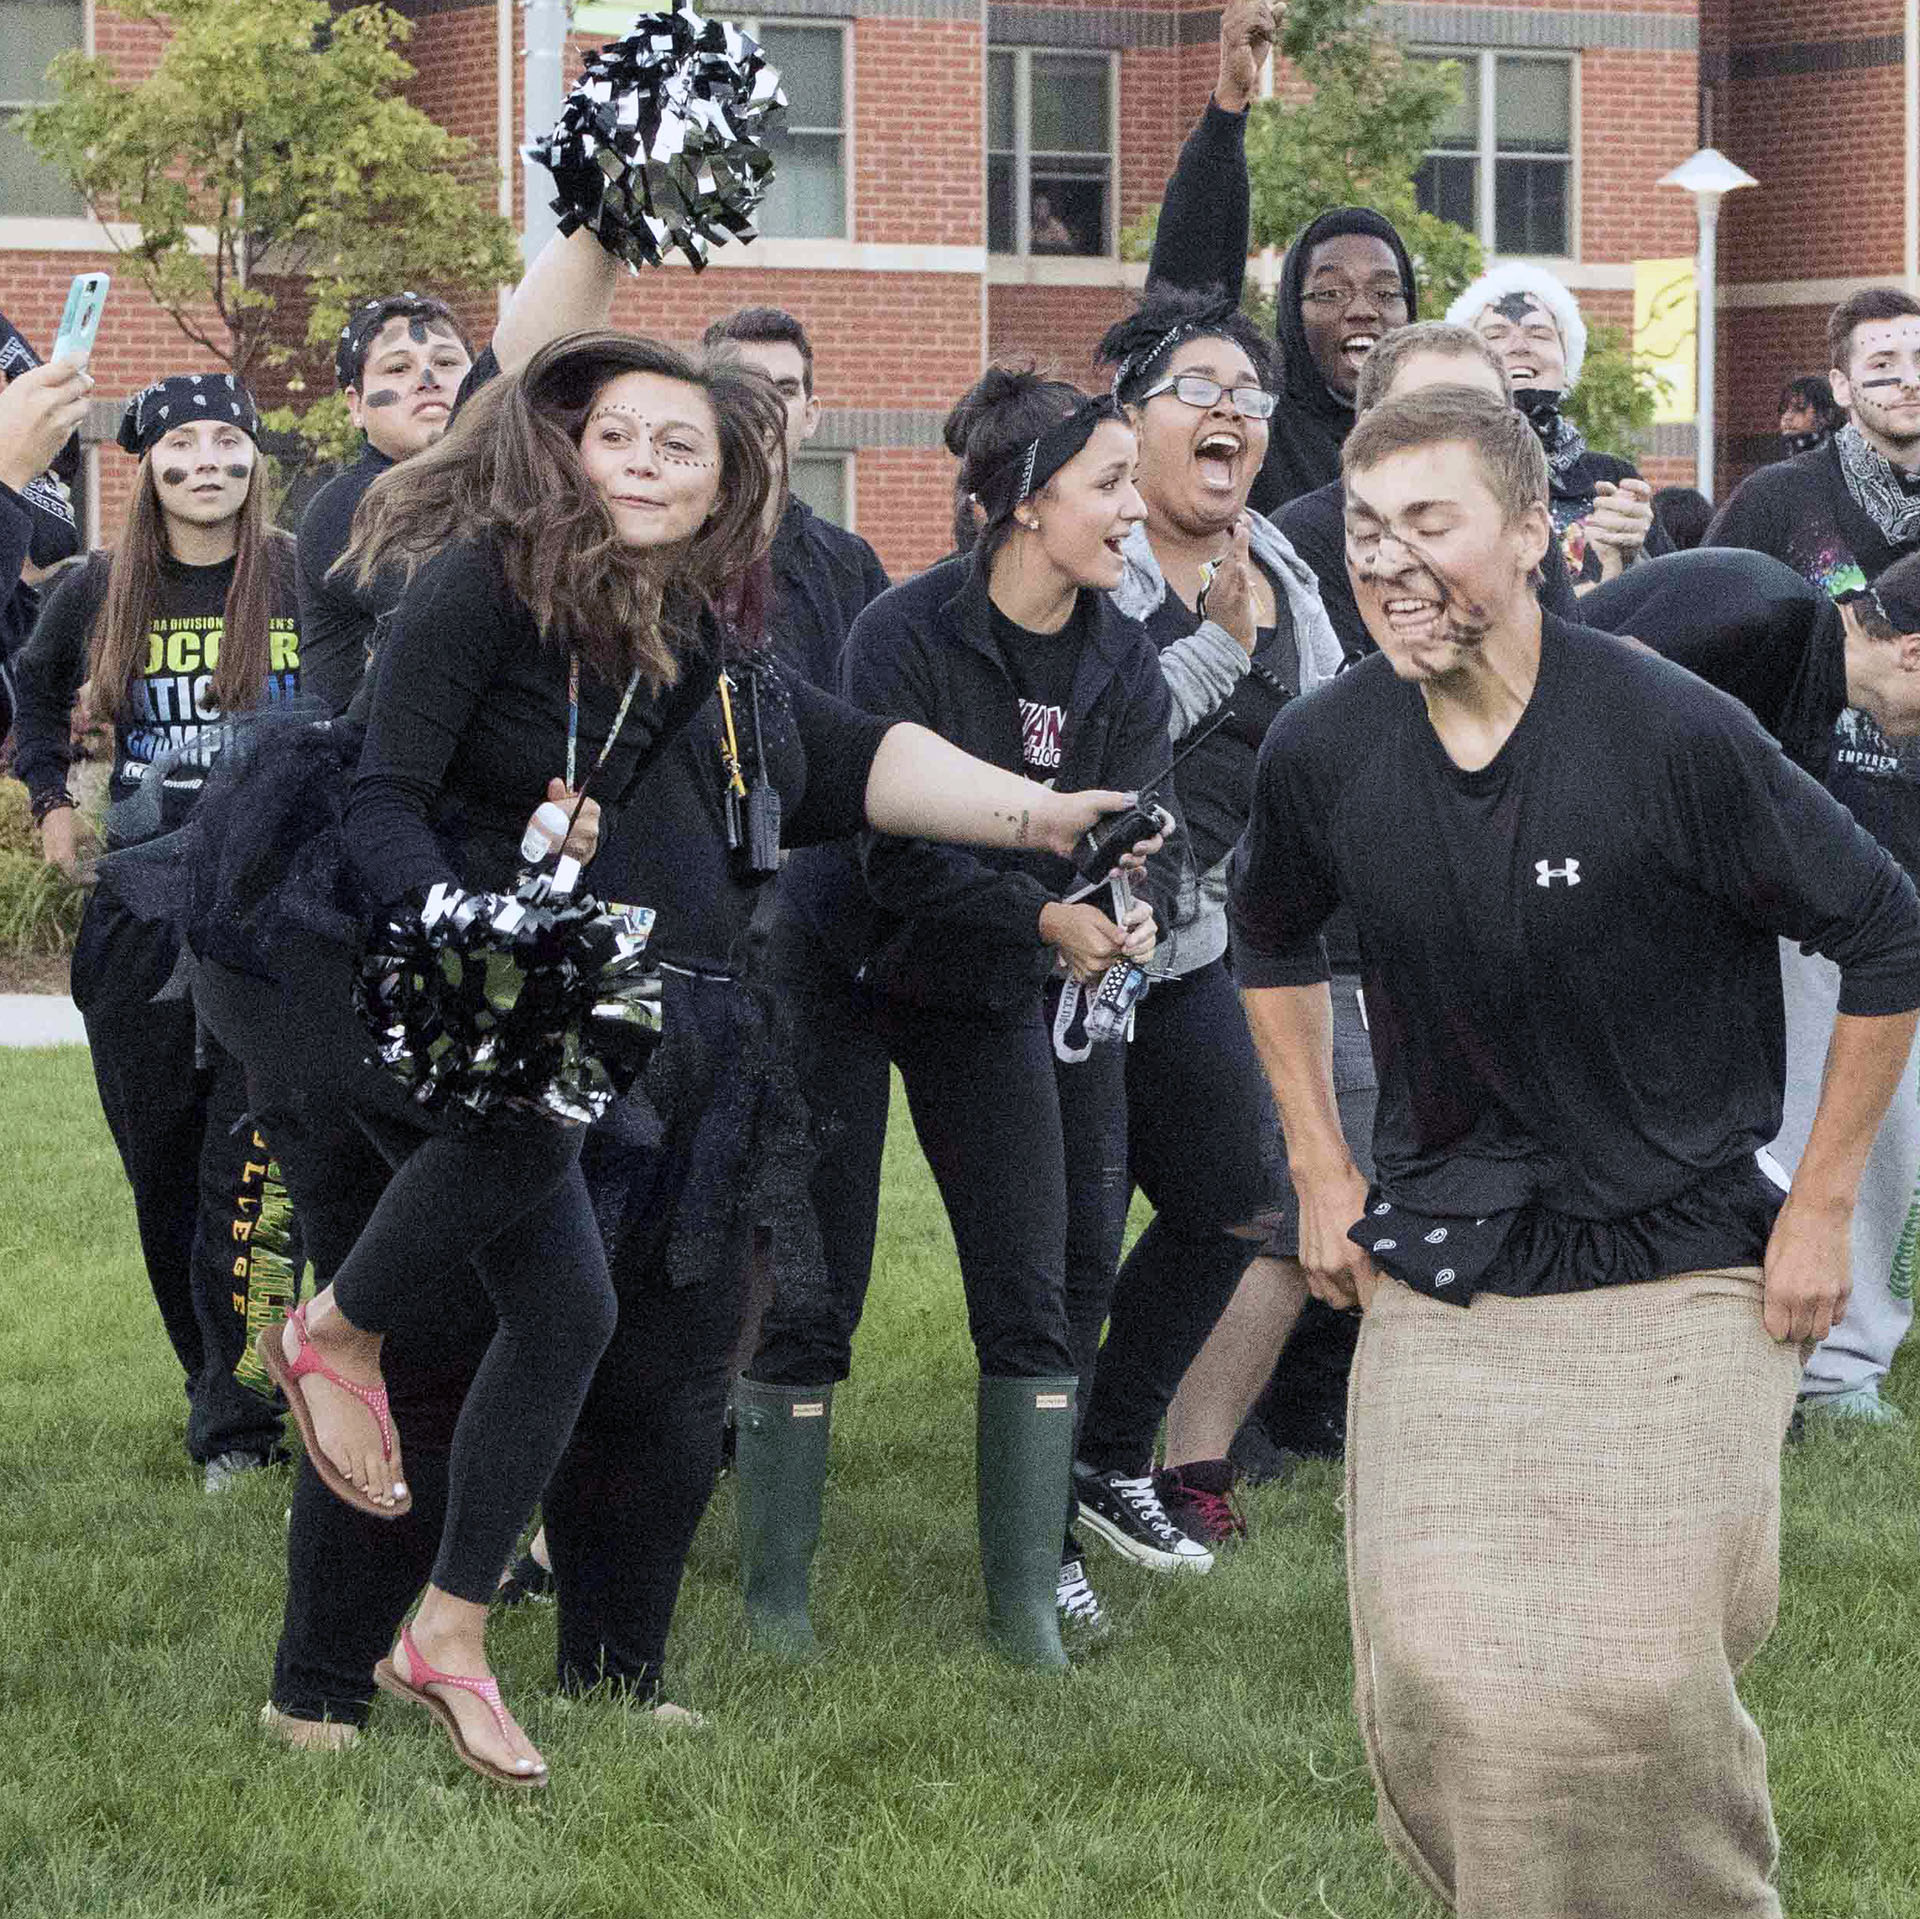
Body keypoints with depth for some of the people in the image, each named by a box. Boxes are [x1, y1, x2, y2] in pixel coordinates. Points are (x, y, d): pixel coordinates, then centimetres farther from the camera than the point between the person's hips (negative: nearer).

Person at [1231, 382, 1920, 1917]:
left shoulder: (1671, 736, -16)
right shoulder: (1324, 751, -1)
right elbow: (1273, 940, 22)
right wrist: (1323, 1175, 17)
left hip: (1673, 1277, -4)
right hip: (1440, 1275, 4)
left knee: (1635, 1678, -13)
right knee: (1435, 1686, -2)